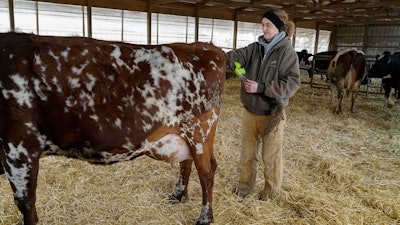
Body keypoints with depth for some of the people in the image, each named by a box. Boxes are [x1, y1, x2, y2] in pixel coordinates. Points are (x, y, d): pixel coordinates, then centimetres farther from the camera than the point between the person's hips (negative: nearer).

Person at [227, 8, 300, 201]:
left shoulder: (287, 52, -11)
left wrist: (261, 87, -23)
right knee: (247, 152, 18)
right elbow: (238, 56, -13)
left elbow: (292, 84, -16)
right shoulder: (255, 48, 3)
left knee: (271, 156, 11)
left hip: (272, 114, -5)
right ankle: (245, 185, 39)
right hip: (250, 111, 5)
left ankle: (271, 190, 34)